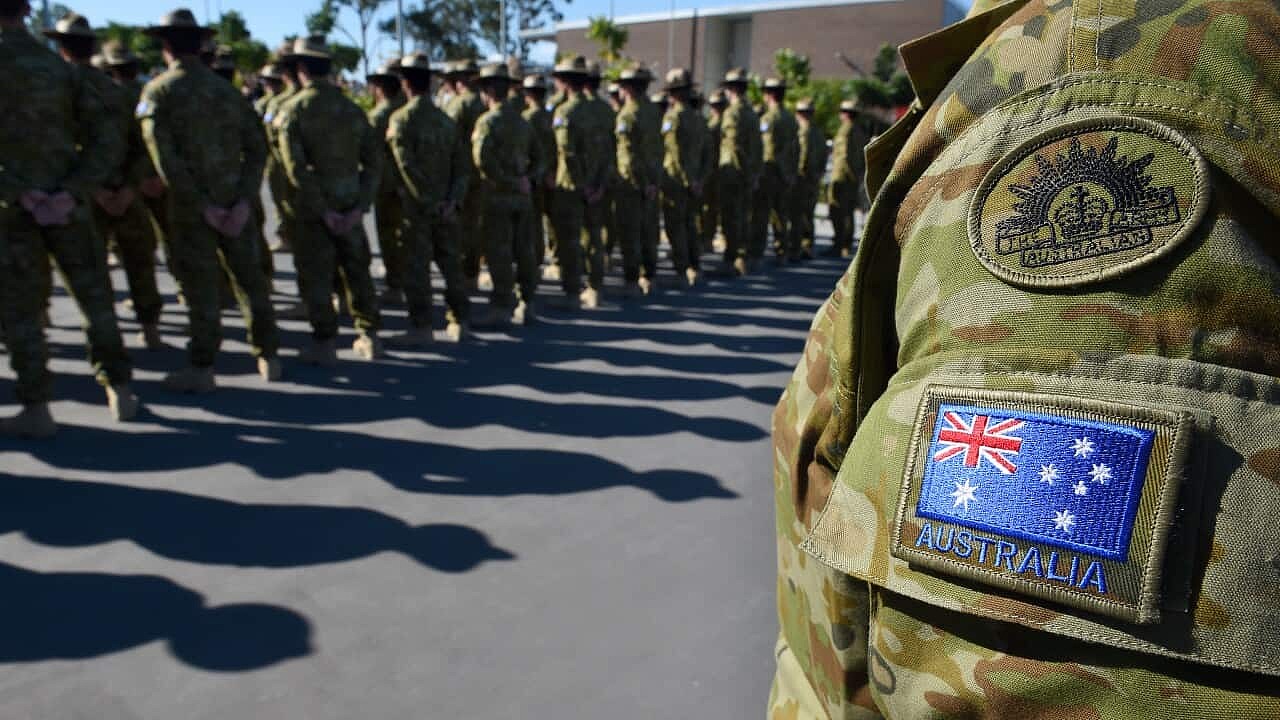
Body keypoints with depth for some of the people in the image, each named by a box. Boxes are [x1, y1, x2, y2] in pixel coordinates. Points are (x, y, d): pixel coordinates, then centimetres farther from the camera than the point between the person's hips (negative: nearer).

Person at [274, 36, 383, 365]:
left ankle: (324, 343, 8)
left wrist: (323, 210, -12)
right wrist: (360, 206, -2)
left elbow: (296, 168, -14)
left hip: (312, 206, -4)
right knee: (356, 270, 14)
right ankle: (369, 337, 18)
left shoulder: (292, 111, -6)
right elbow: (374, 160, 1)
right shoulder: (352, 108, 5)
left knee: (315, 276, 5)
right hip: (350, 204, 4)